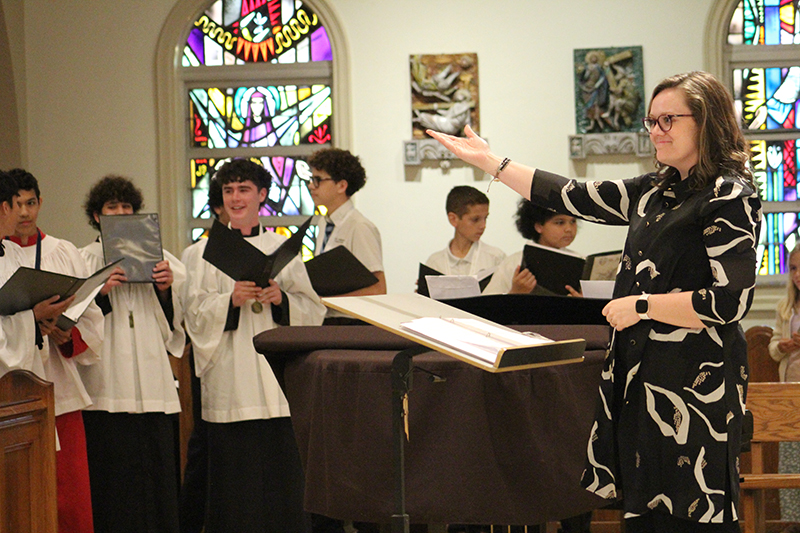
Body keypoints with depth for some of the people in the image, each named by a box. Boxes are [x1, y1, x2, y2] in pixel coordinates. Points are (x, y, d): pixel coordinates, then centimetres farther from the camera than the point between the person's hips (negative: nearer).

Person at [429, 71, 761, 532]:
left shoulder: (729, 197, -10)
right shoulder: (657, 191, 14)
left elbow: (732, 301, -18)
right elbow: (573, 197, 19)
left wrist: (640, 306, -11)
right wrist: (489, 161, 20)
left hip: (694, 384, -8)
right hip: (641, 374, 8)